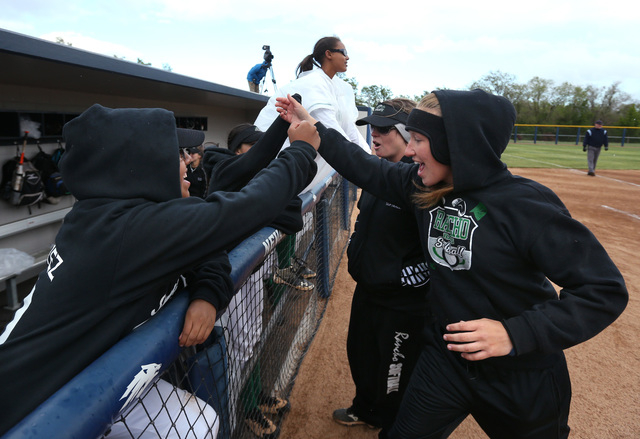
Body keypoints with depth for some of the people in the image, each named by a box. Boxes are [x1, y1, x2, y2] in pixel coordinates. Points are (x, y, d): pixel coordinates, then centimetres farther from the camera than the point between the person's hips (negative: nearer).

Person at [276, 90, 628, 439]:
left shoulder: (525, 204, -25)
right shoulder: (420, 186, -8)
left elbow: (606, 289, -22)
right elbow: (365, 169, 6)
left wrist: (516, 334, -31)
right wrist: (313, 127, 7)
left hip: (523, 381, -3)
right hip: (446, 357, 4)